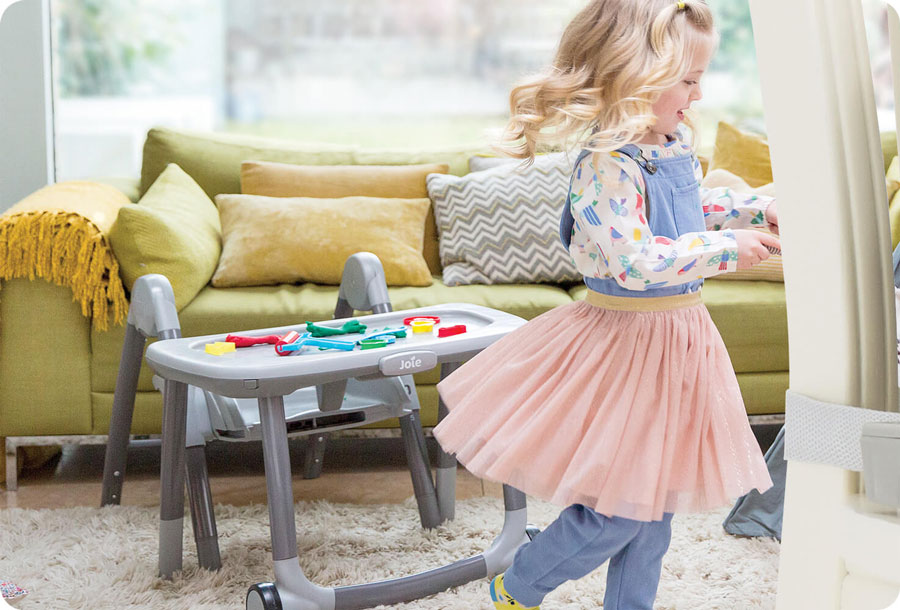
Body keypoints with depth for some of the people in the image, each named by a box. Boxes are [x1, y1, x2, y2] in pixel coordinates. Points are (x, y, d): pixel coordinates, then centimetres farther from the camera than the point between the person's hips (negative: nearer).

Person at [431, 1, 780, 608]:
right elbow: (637, 262, -32)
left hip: (677, 339, 9)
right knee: (618, 510, 0)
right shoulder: (608, 165, -25)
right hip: (627, 342, -9)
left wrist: (754, 208, 13)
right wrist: (727, 248, -24)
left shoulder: (676, 145, 5)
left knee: (653, 500, 17)